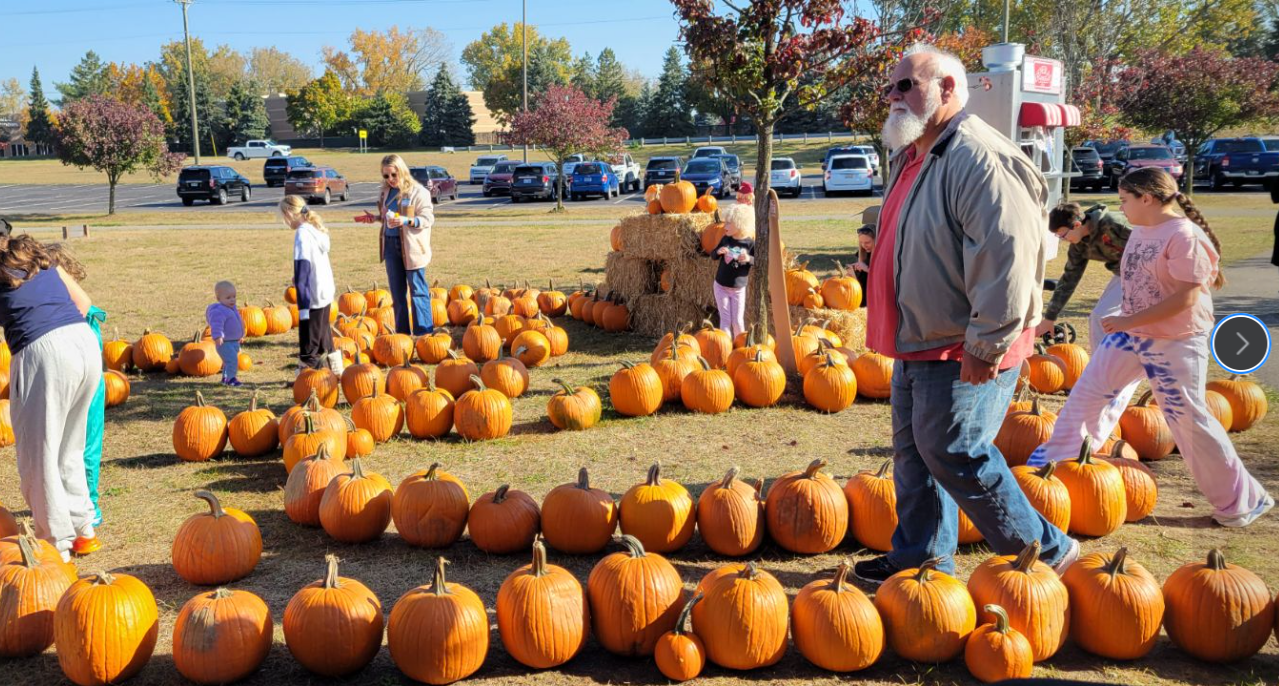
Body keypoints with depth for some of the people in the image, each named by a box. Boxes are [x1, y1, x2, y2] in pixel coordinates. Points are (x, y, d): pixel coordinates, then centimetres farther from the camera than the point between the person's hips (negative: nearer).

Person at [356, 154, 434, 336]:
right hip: (390, 244, 7)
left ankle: (423, 332, 4)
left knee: (417, 290, -2)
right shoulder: (386, 191, 11)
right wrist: (375, 218, 4)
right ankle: (402, 331, 21)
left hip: (411, 246, -7)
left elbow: (428, 219, -12)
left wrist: (406, 221, -26)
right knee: (397, 291, 12)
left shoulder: (418, 192, -10)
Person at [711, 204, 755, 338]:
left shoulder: (750, 243, -13)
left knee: (738, 321, 5)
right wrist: (718, 251, -16)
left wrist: (750, 259, -29)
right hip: (721, 286, 2)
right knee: (725, 319, 3)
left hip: (739, 289, -2)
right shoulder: (725, 239, -4)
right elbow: (713, 255, 6)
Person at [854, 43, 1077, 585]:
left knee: (953, 454, -7)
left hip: (964, 351, -10)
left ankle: (1046, 552, 10)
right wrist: (896, 334, 23)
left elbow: (1005, 257, -26)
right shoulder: (913, 159, 15)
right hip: (918, 342, 10)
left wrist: (986, 345, -25)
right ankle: (923, 556, 28)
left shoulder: (979, 158, -19)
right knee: (914, 450, 15)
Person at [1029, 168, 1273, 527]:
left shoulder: (1185, 237, -21)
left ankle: (1240, 500, 16)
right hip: (1131, 335, 8)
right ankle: (1057, 458, 27)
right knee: (1087, 394, 10)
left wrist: (1129, 321, -22)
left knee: (1189, 421, 0)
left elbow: (1184, 298, -24)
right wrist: (1126, 323, 11)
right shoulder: (1141, 230, 5)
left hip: (1176, 344, -8)